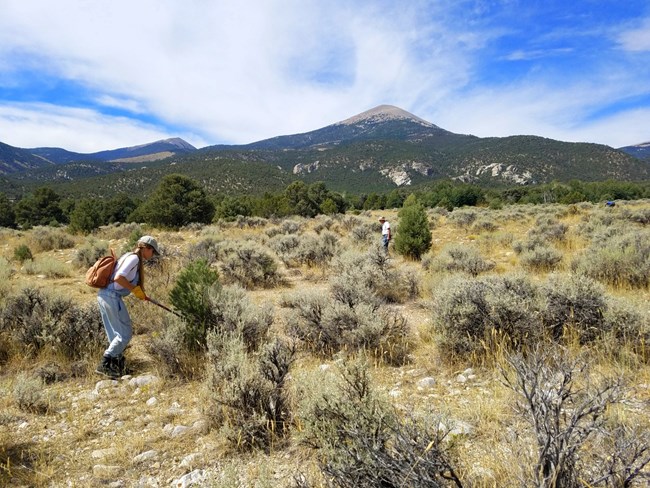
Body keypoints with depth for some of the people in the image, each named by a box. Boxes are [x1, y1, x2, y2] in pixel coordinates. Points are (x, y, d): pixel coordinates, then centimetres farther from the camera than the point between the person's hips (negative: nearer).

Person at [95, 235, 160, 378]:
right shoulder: (134, 258, -11)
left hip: (104, 295, 10)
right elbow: (118, 278, -23)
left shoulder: (129, 256, 18)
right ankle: (104, 364, -3)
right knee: (125, 333, -2)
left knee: (115, 334, 16)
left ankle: (116, 366, 22)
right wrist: (135, 289, -13)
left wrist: (140, 293, 13)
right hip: (112, 297, -10)